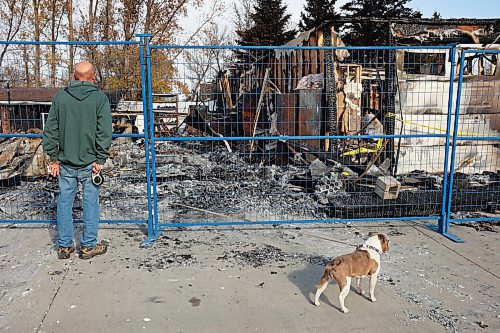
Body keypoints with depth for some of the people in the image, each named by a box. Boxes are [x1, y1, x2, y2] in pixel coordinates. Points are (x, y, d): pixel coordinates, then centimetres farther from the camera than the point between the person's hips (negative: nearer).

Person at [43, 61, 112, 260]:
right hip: (89, 161, -3)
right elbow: (105, 132, -11)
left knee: (65, 202, 11)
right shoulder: (99, 97, -5)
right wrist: (100, 159, -6)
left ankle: (64, 246, 20)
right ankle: (89, 246, 14)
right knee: (91, 203, 6)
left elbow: (50, 129, 3)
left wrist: (53, 157, 9)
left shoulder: (60, 96, 3)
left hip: (65, 162, 3)